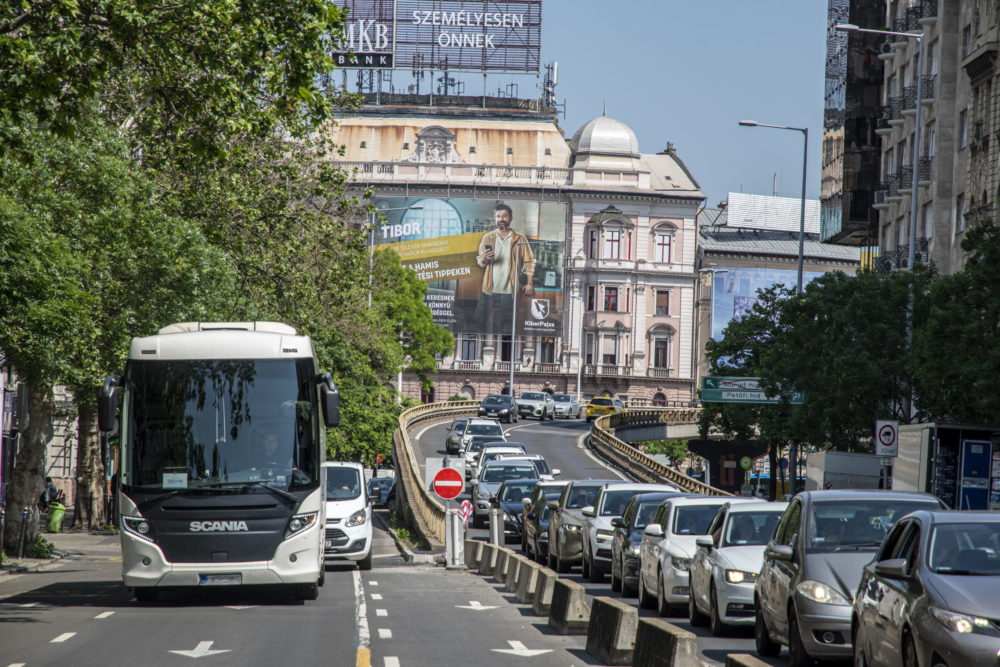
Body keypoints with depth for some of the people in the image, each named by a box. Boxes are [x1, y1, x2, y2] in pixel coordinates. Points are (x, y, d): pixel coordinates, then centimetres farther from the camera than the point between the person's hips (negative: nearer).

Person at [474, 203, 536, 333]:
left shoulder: (520, 239, 4)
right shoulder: (487, 238, 9)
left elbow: (529, 261, 3)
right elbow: (479, 261, 10)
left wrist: (529, 283, -6)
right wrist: (485, 259, -14)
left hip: (510, 291, -2)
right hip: (490, 290, 2)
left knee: (508, 327, -3)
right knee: (490, 326, 0)